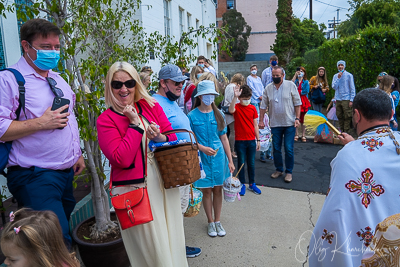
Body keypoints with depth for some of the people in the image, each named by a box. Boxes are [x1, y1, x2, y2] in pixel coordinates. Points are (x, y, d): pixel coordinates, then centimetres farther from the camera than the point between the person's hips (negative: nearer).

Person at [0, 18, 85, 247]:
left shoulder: (58, 80, 15)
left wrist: (78, 155, 20)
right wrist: (40, 123, -22)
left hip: (67, 174, 8)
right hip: (35, 178, -8)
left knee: (63, 233, 19)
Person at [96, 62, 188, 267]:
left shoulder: (151, 106, 5)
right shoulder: (105, 120, -5)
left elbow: (173, 139, 6)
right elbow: (122, 159, -17)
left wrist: (161, 138, -15)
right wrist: (135, 124, -14)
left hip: (164, 183, 4)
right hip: (134, 189, -4)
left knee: (172, 240, 17)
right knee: (152, 250, 7)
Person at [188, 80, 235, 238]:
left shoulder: (218, 114, 3)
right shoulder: (192, 116, -6)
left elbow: (224, 138, 5)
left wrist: (230, 160, 4)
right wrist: (203, 148, -21)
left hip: (219, 157, 3)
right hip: (202, 158, -2)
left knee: (218, 189, 11)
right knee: (207, 191, 7)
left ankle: (218, 221, 29)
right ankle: (210, 222, 27)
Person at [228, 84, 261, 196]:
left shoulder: (253, 108, 3)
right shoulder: (237, 107, -6)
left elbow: (255, 125, 8)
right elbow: (231, 110, -33)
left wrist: (258, 140, 7)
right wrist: (235, 97, -42)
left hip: (251, 141, 3)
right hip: (240, 141, -3)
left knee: (251, 163, 12)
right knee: (241, 163, 7)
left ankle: (252, 184, 26)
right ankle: (242, 184, 21)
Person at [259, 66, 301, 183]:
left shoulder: (290, 85, -1)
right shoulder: (268, 88, 5)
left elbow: (297, 103, 0)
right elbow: (263, 106, 8)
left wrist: (297, 118, -7)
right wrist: (261, 120, 5)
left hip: (289, 123, -2)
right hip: (275, 124, 3)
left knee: (289, 149, -1)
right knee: (276, 148, 9)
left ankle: (289, 172, 15)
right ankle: (279, 169, 26)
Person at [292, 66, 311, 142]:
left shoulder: (306, 82, 10)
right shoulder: (295, 80, 13)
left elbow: (306, 91, -4)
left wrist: (297, 92, -4)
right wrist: (295, 75, -8)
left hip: (303, 101, -1)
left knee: (302, 119, 0)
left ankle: (303, 135, 6)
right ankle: (296, 134, 9)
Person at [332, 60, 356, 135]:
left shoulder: (349, 75, -1)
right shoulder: (335, 76, 10)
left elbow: (352, 88, -2)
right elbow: (334, 87, 1)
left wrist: (351, 100, -9)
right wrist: (338, 78, -10)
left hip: (346, 99, -4)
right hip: (338, 99, 4)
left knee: (347, 117, -5)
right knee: (339, 116, 8)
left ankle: (346, 131, 1)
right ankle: (341, 131, 18)